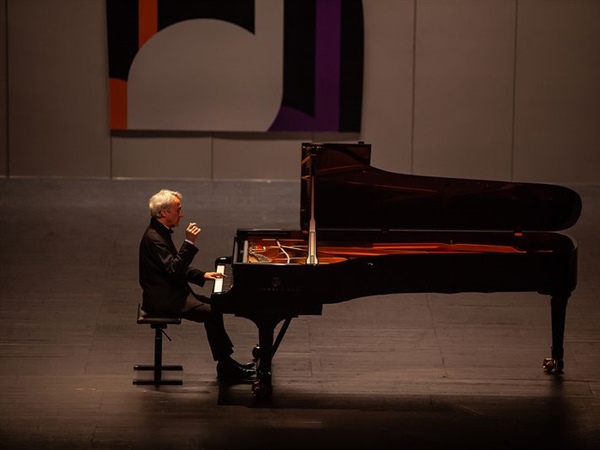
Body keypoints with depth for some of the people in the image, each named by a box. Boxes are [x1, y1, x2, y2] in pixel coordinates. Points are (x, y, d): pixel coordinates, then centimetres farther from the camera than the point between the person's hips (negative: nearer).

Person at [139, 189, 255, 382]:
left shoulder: (161, 232, 11)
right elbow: (174, 270, -28)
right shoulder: (153, 238, -21)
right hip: (161, 299, -11)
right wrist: (189, 243, -30)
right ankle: (225, 367, -10)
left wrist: (203, 275, 9)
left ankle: (226, 363, 7)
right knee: (211, 313, -18)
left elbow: (177, 266, 20)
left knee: (213, 306, 6)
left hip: (170, 292, 11)